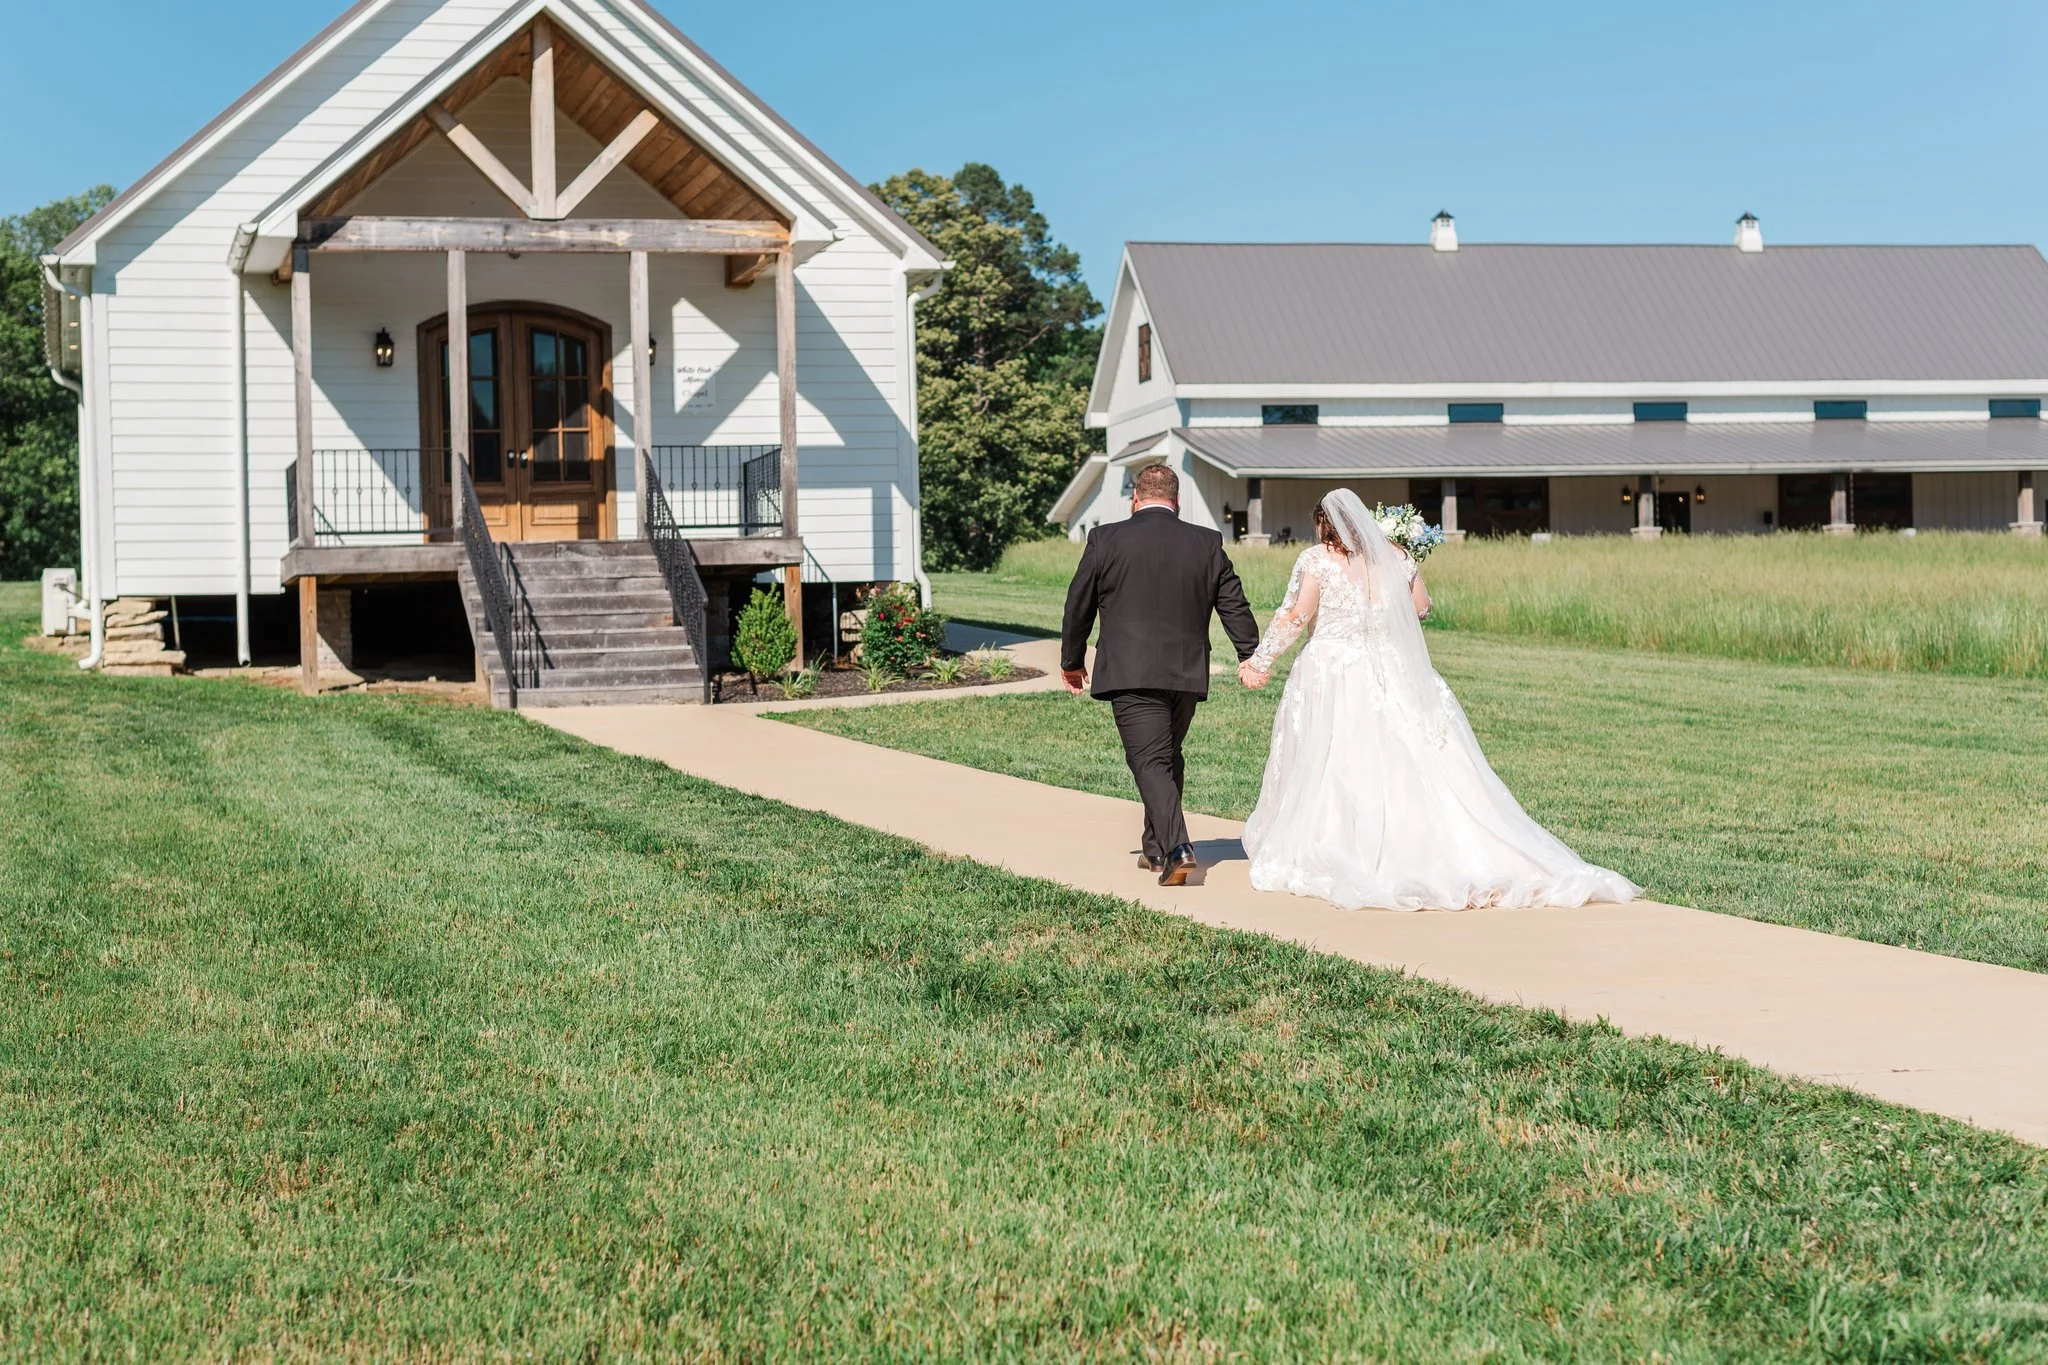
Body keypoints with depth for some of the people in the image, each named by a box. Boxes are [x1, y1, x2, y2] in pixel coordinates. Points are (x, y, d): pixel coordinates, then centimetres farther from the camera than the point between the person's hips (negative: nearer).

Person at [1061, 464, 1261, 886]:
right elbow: (1234, 605, 9)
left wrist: (1072, 661, 19)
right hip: (1187, 675, 4)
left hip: (1131, 676, -4)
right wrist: (1251, 657, 22)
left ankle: (1177, 848, -23)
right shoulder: (1207, 544, 4)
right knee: (1169, 757, 19)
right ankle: (1156, 847, 28)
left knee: (1150, 761, -6)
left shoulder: (1106, 540, -2)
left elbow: (1079, 605, 6)